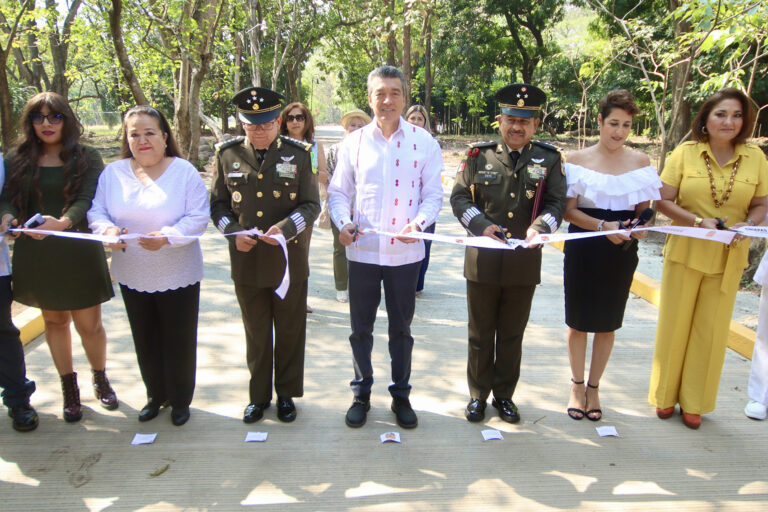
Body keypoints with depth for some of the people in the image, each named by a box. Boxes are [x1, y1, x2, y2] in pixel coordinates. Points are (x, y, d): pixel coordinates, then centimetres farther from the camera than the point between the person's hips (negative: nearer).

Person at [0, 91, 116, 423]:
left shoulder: (87, 158, -2)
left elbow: (86, 200, -14)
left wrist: (62, 222, -34)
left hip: (79, 253, -3)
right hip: (35, 255, 3)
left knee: (89, 324, 2)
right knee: (54, 321, 14)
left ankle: (100, 380, 28)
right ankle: (69, 389, 30)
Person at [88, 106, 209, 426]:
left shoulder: (184, 171, -9)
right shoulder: (113, 172, 2)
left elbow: (198, 217, -14)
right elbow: (96, 212, 5)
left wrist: (167, 237, -28)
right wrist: (107, 229, -18)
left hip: (177, 275, -4)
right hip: (132, 276, 4)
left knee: (178, 340, 8)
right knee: (145, 340, 17)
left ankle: (180, 399, 28)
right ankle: (156, 394, 38)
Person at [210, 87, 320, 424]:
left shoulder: (298, 153, -4)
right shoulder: (227, 154, 1)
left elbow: (311, 205, -4)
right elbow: (218, 204, 6)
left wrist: (285, 228, -22)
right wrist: (233, 232, -13)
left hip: (289, 260, -1)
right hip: (246, 260, 1)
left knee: (290, 331, 12)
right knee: (255, 332, 14)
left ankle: (287, 393, 31)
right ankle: (259, 394, 32)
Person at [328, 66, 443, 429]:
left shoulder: (423, 142, 0)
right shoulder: (354, 142, 3)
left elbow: (433, 194, 1)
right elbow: (338, 191, 5)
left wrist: (419, 222, -18)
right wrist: (343, 223, -15)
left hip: (405, 252, 0)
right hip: (362, 250, 1)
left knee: (401, 328, 13)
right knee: (360, 328, 11)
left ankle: (401, 395, 31)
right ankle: (361, 394, 30)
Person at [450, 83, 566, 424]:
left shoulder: (549, 160, 5)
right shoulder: (479, 156, 4)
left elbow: (557, 203, -2)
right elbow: (459, 197, 1)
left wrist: (539, 228, -23)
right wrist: (481, 225, -17)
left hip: (524, 263, 1)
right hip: (483, 260, 0)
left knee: (512, 335, 14)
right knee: (480, 334, 12)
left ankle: (504, 395, 31)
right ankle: (478, 395, 28)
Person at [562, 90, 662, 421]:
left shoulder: (640, 161, 4)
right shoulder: (578, 160, -3)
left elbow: (645, 208, 8)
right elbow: (568, 210, -7)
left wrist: (641, 227, -14)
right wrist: (602, 226, -22)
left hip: (621, 253, 2)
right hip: (583, 251, -2)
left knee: (607, 324, 11)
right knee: (578, 322, 7)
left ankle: (593, 388, 29)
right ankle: (577, 385, 28)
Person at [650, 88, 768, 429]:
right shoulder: (684, 153, -3)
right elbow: (663, 201, -4)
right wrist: (698, 221, -18)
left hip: (728, 258, 2)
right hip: (685, 251, -1)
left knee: (711, 329, 7)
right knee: (674, 324, 7)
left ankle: (693, 402, 23)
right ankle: (666, 395, 24)